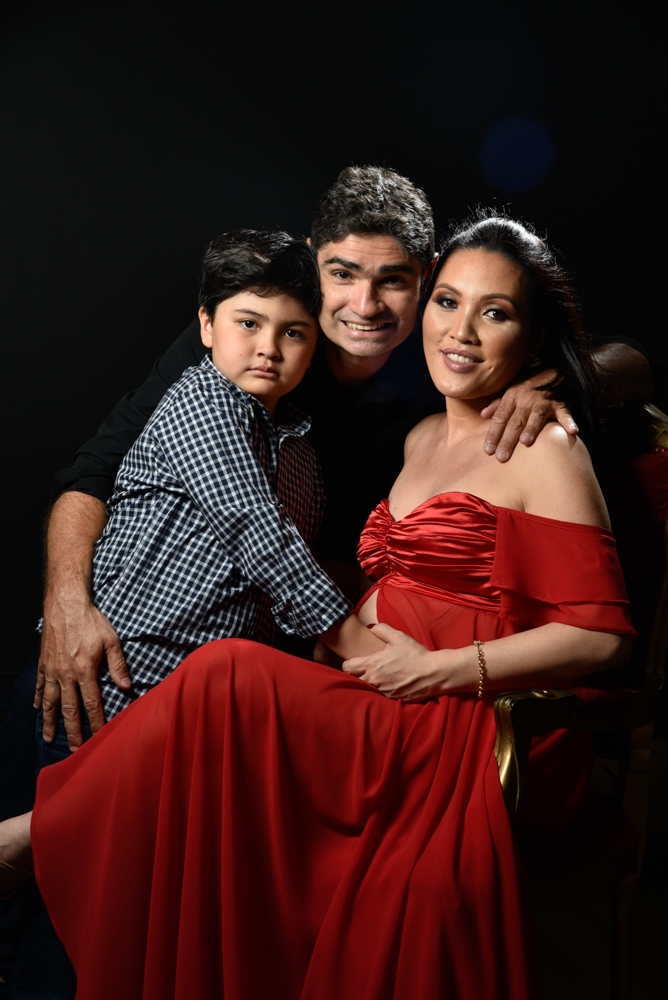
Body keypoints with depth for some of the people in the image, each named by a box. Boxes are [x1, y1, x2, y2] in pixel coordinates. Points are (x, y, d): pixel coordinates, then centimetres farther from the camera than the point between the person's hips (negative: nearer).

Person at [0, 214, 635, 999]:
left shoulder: (543, 452, -6)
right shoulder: (422, 437, 17)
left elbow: (601, 634, -12)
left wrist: (439, 669, -16)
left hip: (477, 738, -6)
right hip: (396, 720, 7)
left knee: (229, 681, -24)